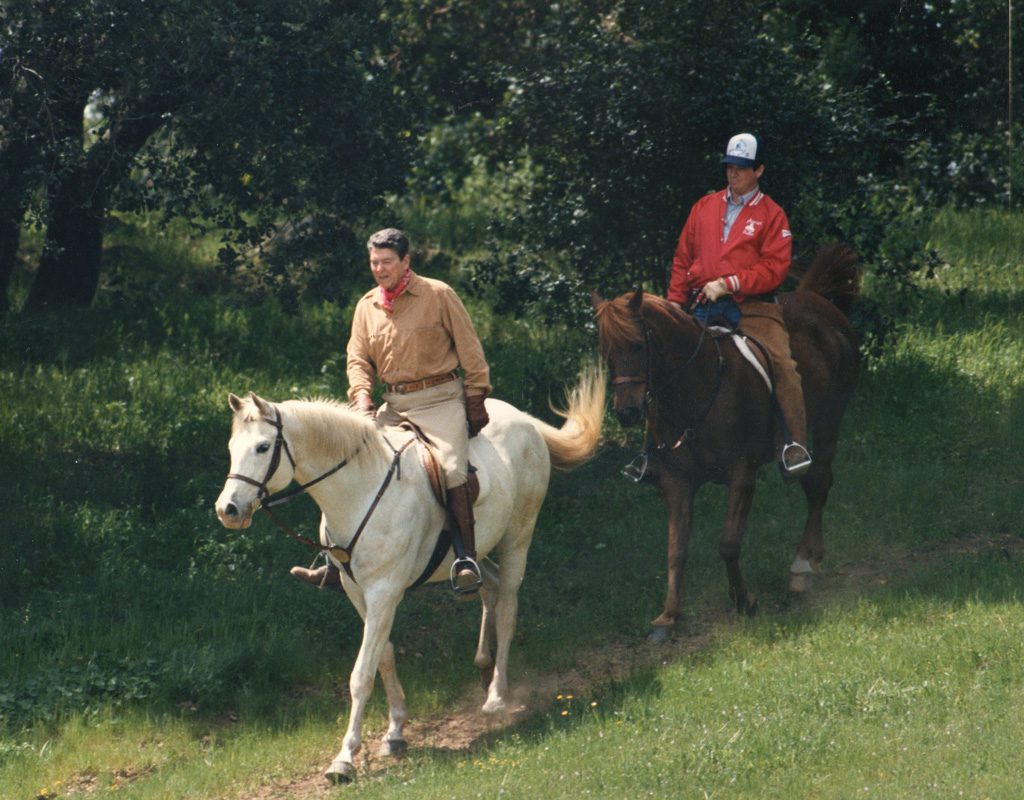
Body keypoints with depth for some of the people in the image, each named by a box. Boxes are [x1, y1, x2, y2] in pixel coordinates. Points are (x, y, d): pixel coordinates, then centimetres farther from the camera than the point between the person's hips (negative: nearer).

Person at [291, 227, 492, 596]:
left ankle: (466, 560, -25)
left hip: (440, 399, -5)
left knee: (451, 469, -27)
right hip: (393, 404, 5)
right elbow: (358, 358, 8)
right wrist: (362, 398, -11)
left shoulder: (438, 295, -4)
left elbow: (470, 350, -1)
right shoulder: (366, 307, 10)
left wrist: (476, 399, -5)